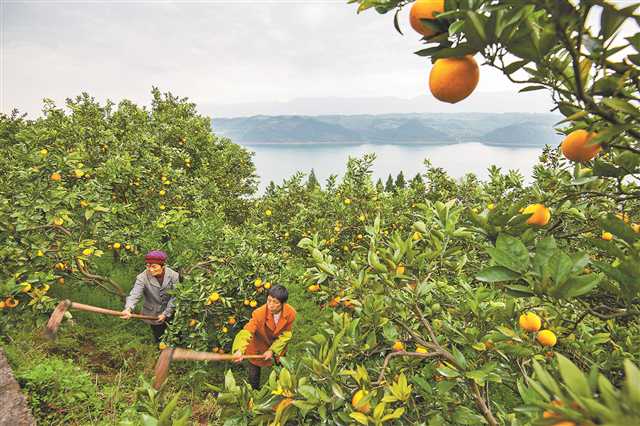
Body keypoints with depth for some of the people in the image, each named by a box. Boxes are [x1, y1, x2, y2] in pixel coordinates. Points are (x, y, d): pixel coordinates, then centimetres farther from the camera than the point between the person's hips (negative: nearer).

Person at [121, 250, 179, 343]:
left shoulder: (174, 276, -18)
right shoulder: (142, 278, -20)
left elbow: (174, 297, -13)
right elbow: (134, 294, -33)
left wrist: (166, 313, -14)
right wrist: (128, 309, -51)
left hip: (170, 314, 1)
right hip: (153, 315, 0)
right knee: (159, 339, 14)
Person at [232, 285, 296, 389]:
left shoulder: (291, 313, -30)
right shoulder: (259, 314, -38)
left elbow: (286, 334, -17)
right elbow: (247, 332, -45)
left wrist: (272, 350, -24)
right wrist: (240, 350, -62)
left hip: (278, 345, 3)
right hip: (258, 346, -2)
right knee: (254, 375, 14)